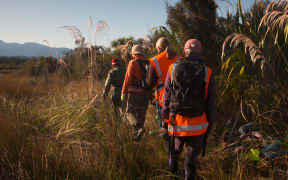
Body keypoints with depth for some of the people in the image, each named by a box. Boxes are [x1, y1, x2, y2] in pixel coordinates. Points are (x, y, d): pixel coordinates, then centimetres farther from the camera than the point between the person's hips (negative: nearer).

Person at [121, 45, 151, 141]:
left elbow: (128, 79, -11)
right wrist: (151, 94, 18)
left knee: (129, 112, 3)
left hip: (135, 93, -5)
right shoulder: (148, 63, 10)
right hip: (146, 94, 6)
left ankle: (138, 127, -22)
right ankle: (136, 135, 18)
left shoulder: (133, 63, -7)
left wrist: (123, 93, -6)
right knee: (141, 114, 14)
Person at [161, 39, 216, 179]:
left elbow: (166, 96, 2)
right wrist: (209, 124, 7)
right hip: (197, 125, -2)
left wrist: (165, 115, 14)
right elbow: (211, 103, -3)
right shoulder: (207, 73, -7)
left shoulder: (173, 69, -4)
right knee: (192, 156, 11)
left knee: (175, 152, 24)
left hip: (176, 122, 2)